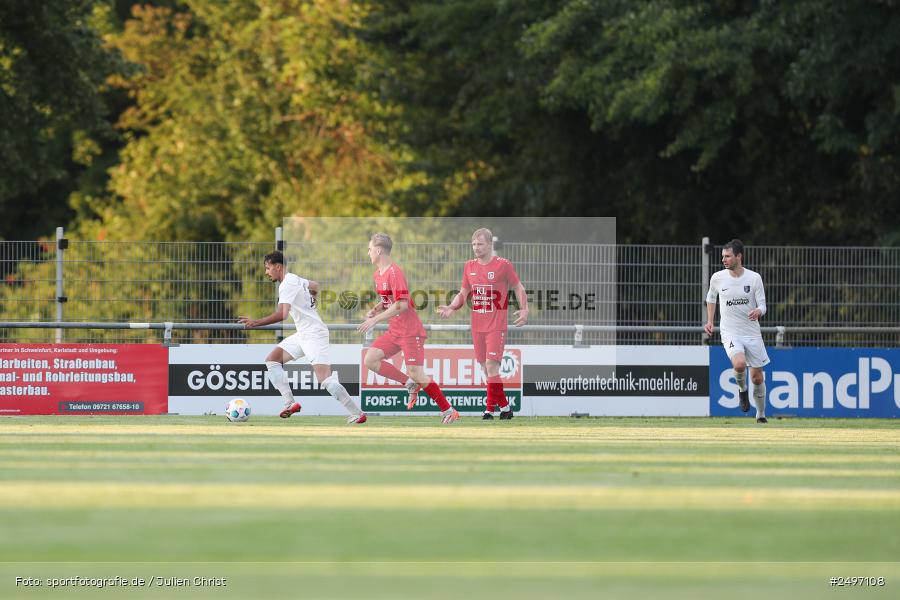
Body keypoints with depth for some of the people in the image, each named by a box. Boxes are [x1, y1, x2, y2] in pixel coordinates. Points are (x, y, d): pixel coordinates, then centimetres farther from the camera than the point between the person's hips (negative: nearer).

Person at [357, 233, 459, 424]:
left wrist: (375, 319, -22)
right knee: (370, 360, -3)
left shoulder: (394, 272, -18)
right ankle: (410, 384, 6)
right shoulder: (379, 274, 11)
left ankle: (449, 411, -1)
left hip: (410, 332, -9)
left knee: (416, 375, -11)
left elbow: (401, 304, -24)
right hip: (394, 332, 9)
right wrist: (375, 310, 4)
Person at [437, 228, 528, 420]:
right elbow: (463, 294, 15)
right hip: (477, 326, 6)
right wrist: (450, 307, -3)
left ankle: (490, 408, -10)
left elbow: (518, 288, 3)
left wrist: (524, 310, -11)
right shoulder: (469, 267, 9)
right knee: (485, 368, 7)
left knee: (491, 365, -15)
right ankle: (504, 407, 17)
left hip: (496, 326, -6)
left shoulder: (503, 265, -7)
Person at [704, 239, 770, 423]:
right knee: (739, 364, -29)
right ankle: (742, 390, 3)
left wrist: (758, 311, -27)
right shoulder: (717, 278, -1)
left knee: (757, 377, 5)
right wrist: (710, 321, 15)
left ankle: (761, 414, 26)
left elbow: (762, 306, -4)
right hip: (730, 333, -1)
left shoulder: (754, 278, -6)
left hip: (752, 333, 1)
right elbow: (711, 298, 19)